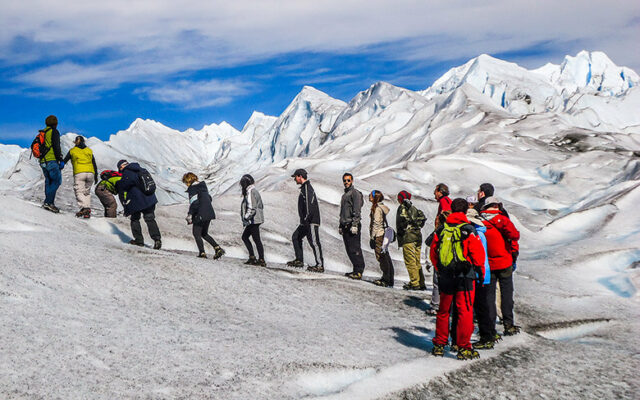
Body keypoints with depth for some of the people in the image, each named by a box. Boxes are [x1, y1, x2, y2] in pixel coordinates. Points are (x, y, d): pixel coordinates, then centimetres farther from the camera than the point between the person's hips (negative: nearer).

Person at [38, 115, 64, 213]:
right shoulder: (54, 132, -4)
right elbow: (56, 147, -13)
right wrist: (61, 160, -12)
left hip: (42, 161, 8)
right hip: (51, 160, -8)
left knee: (49, 181, 9)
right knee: (57, 180, -8)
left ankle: (49, 203, 4)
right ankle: (48, 202, -17)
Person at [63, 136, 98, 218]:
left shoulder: (72, 151, 12)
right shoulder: (89, 151, 18)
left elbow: (64, 161, 17)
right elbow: (94, 165, 17)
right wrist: (96, 176, 23)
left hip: (79, 173, -3)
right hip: (90, 173, 3)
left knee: (79, 192, -7)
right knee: (87, 192, 13)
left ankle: (84, 208, -30)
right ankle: (87, 211, 1)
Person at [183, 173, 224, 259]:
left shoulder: (192, 189, -12)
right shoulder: (203, 186, 14)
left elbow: (194, 204, -21)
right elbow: (209, 198, 22)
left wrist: (189, 215, -15)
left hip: (200, 215, -8)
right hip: (209, 213, 8)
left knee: (196, 233, 6)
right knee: (204, 233, 20)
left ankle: (202, 253, 0)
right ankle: (218, 248, 8)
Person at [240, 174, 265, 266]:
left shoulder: (250, 192, -15)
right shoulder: (254, 190, 15)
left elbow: (251, 208, -22)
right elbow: (261, 206, 19)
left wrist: (246, 218, -15)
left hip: (253, 220, -10)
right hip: (255, 220, 10)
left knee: (256, 239, -5)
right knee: (245, 236, 14)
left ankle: (261, 260, -1)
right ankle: (252, 257, 12)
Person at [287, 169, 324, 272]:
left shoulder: (307, 188, -13)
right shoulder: (304, 188, 19)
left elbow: (310, 205, -22)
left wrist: (306, 220, -24)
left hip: (311, 221, -11)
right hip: (305, 222, 11)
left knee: (314, 242, -10)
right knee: (296, 237, 16)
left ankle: (320, 265, -9)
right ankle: (299, 260, 20)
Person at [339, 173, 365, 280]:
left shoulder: (355, 193, -5)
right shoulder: (344, 195, 23)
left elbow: (357, 211, -13)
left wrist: (354, 225, -20)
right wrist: (341, 226, 23)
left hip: (352, 226, -9)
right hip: (345, 226, 9)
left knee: (355, 249, -11)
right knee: (349, 250, 8)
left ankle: (359, 271, -10)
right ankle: (356, 270, 13)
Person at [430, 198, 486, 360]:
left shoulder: (441, 230, 4)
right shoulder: (469, 231, -9)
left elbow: (433, 253, 10)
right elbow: (478, 254, -8)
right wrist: (481, 270, 9)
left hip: (445, 278, 4)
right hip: (465, 277, -4)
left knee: (443, 311, 16)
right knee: (465, 312, 1)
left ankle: (439, 345, 23)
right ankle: (464, 348, 1)